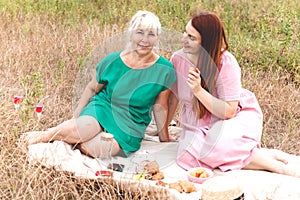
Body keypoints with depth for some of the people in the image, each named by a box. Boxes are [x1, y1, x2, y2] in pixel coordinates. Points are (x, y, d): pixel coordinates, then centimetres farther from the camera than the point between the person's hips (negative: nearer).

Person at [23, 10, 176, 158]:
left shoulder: (164, 70, -9)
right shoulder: (112, 61, -6)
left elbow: (159, 107, 1)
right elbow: (92, 89, 9)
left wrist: (165, 141, 7)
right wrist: (75, 118, 10)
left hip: (129, 126, 0)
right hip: (101, 108, 1)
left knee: (96, 148, -32)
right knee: (82, 129, -35)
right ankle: (46, 135, -7)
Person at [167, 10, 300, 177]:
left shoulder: (226, 63, -21)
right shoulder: (178, 59, -7)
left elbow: (229, 111, -22)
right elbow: (172, 99, 4)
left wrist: (198, 90, -32)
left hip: (236, 118, -4)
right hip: (199, 124, 5)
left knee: (218, 146, -38)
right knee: (188, 157, -27)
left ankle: (276, 164, -15)